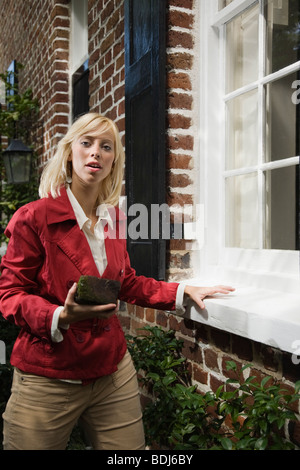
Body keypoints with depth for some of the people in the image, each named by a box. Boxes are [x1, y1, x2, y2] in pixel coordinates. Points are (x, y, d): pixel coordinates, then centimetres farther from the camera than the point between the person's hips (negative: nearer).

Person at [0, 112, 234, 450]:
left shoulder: (115, 219, 7)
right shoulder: (34, 217, -11)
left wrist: (183, 292, 11)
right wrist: (61, 317, -26)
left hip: (113, 374, 5)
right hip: (48, 381, -4)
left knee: (129, 450, 10)